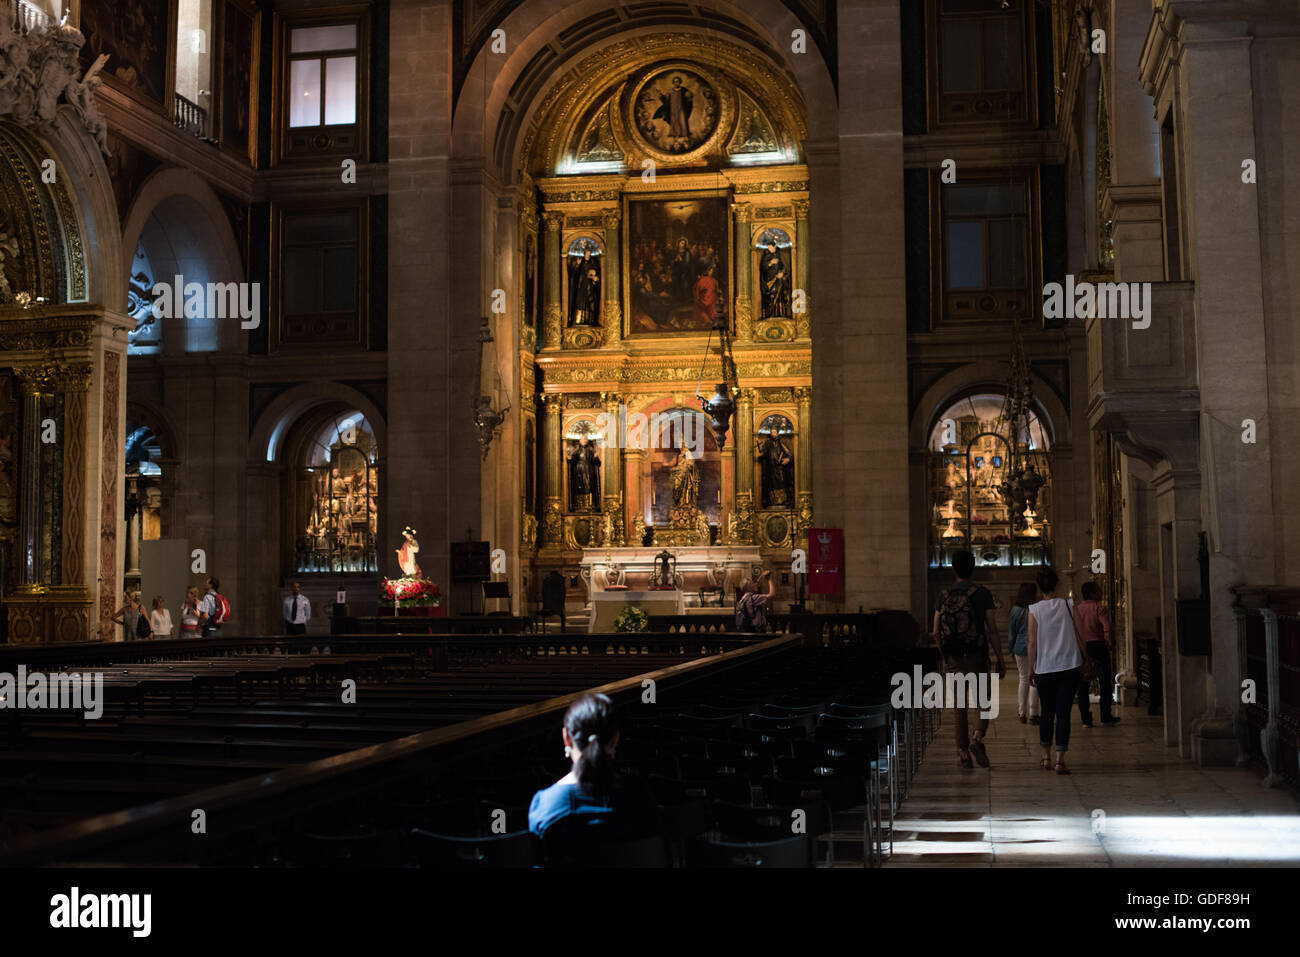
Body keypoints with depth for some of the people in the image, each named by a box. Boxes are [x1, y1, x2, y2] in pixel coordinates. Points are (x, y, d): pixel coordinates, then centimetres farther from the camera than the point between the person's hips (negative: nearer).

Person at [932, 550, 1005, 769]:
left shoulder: (944, 596, 3)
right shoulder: (983, 594, -4)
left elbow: (936, 632, 2)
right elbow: (992, 630, -7)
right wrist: (1001, 660, -1)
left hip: (953, 660, 2)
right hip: (977, 659, -2)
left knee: (959, 708, 8)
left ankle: (963, 754, 7)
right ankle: (977, 738, -10)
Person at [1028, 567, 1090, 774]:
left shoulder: (1034, 610, -3)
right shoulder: (1067, 605, -1)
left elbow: (1032, 642, -3)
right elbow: (1077, 635, 2)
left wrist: (1031, 669, 5)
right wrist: (1086, 658, 15)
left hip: (1044, 668, 0)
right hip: (1069, 665, 0)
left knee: (1047, 712, 14)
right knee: (1063, 712, -2)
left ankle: (1046, 757, 22)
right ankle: (1060, 760, -7)